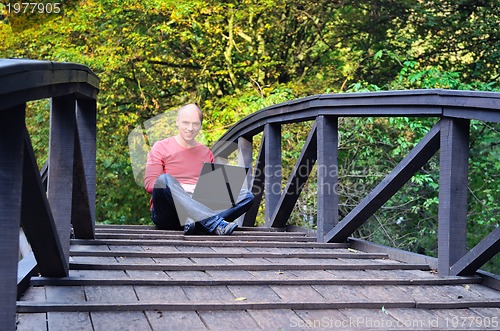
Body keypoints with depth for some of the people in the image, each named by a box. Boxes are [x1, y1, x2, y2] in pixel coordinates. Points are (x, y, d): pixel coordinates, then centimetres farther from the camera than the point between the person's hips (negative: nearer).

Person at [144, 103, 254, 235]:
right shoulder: (161, 148, 8)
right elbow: (149, 184, -2)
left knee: (247, 196, -14)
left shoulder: (207, 153, 21)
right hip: (166, 216, -4)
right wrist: (179, 188, -16)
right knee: (164, 179, -35)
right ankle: (215, 223, -47)